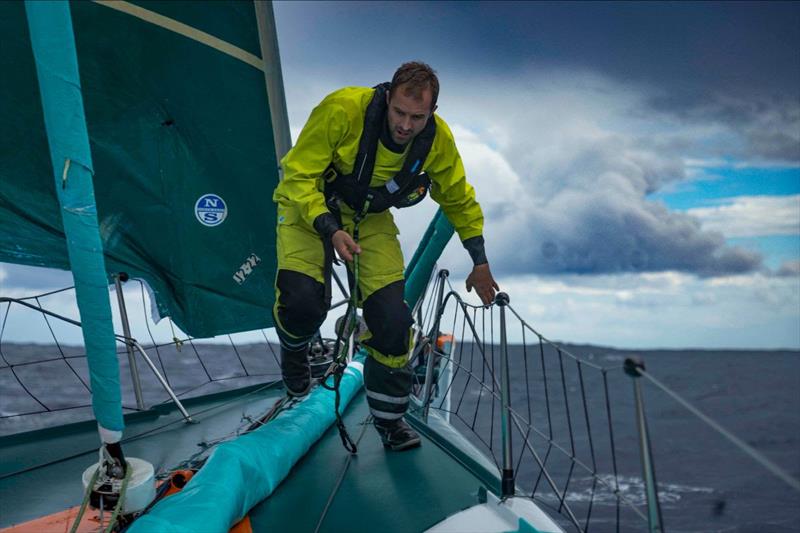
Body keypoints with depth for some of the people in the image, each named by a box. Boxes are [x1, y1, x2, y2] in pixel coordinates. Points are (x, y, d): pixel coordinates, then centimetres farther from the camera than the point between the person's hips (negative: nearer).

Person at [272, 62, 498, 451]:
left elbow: (459, 200, 3)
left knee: (392, 317, -9)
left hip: (370, 219, 3)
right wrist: (331, 230, -38)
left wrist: (479, 263, 5)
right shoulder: (342, 110, -31)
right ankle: (293, 350, 14)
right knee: (303, 299, -26)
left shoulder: (438, 141, -17)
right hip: (310, 206, -3)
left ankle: (390, 418, 14)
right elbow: (299, 175, -24)